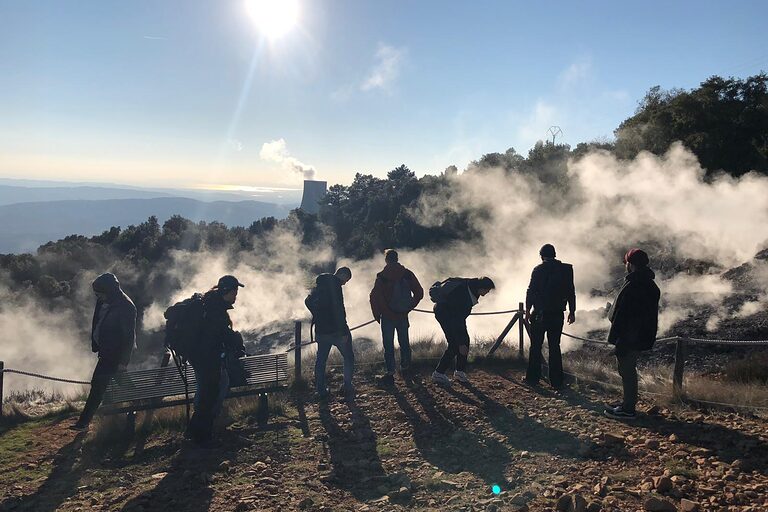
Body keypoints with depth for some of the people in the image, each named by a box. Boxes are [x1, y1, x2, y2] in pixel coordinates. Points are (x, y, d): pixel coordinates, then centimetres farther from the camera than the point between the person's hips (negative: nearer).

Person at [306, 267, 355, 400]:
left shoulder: (319, 284, 12)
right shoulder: (335, 284, -14)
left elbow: (308, 301, 23)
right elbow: (338, 308, -22)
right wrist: (343, 331, -20)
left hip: (321, 330, 7)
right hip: (336, 329, -7)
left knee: (321, 360, 15)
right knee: (349, 358, 8)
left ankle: (321, 391, 20)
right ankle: (347, 388, 7)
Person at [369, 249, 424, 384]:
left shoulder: (381, 276, -9)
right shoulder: (407, 274, -1)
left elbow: (374, 297, -12)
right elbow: (419, 292, 2)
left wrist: (377, 315, -1)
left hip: (387, 317, -3)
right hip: (403, 316, 3)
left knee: (388, 345, 3)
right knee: (404, 342, 20)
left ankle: (390, 373, 1)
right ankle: (405, 367, 34)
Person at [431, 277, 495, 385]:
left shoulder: (471, 288, -8)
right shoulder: (461, 295, -34)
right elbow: (457, 320, -32)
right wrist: (460, 343, -30)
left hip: (453, 312, 9)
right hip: (443, 312, -9)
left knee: (465, 340, 2)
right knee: (455, 344, -14)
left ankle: (460, 371, 11)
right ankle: (438, 373, -7)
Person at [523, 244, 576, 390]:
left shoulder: (538, 270, -6)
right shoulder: (567, 269, 2)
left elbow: (531, 291, -6)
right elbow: (571, 291, 4)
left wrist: (528, 310, 3)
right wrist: (572, 311, 11)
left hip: (540, 313, -2)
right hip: (557, 314, 3)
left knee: (536, 346, 8)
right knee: (555, 347, 9)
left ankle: (533, 378, 12)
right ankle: (556, 381, 10)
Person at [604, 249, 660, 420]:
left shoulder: (631, 286, -21)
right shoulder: (651, 285, 11)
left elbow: (620, 315, -21)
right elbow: (651, 314, 17)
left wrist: (614, 337, -16)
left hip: (629, 337, -10)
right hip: (643, 337, 10)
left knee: (627, 371, -1)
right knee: (629, 369, 19)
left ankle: (628, 409, 6)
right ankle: (628, 404, 28)